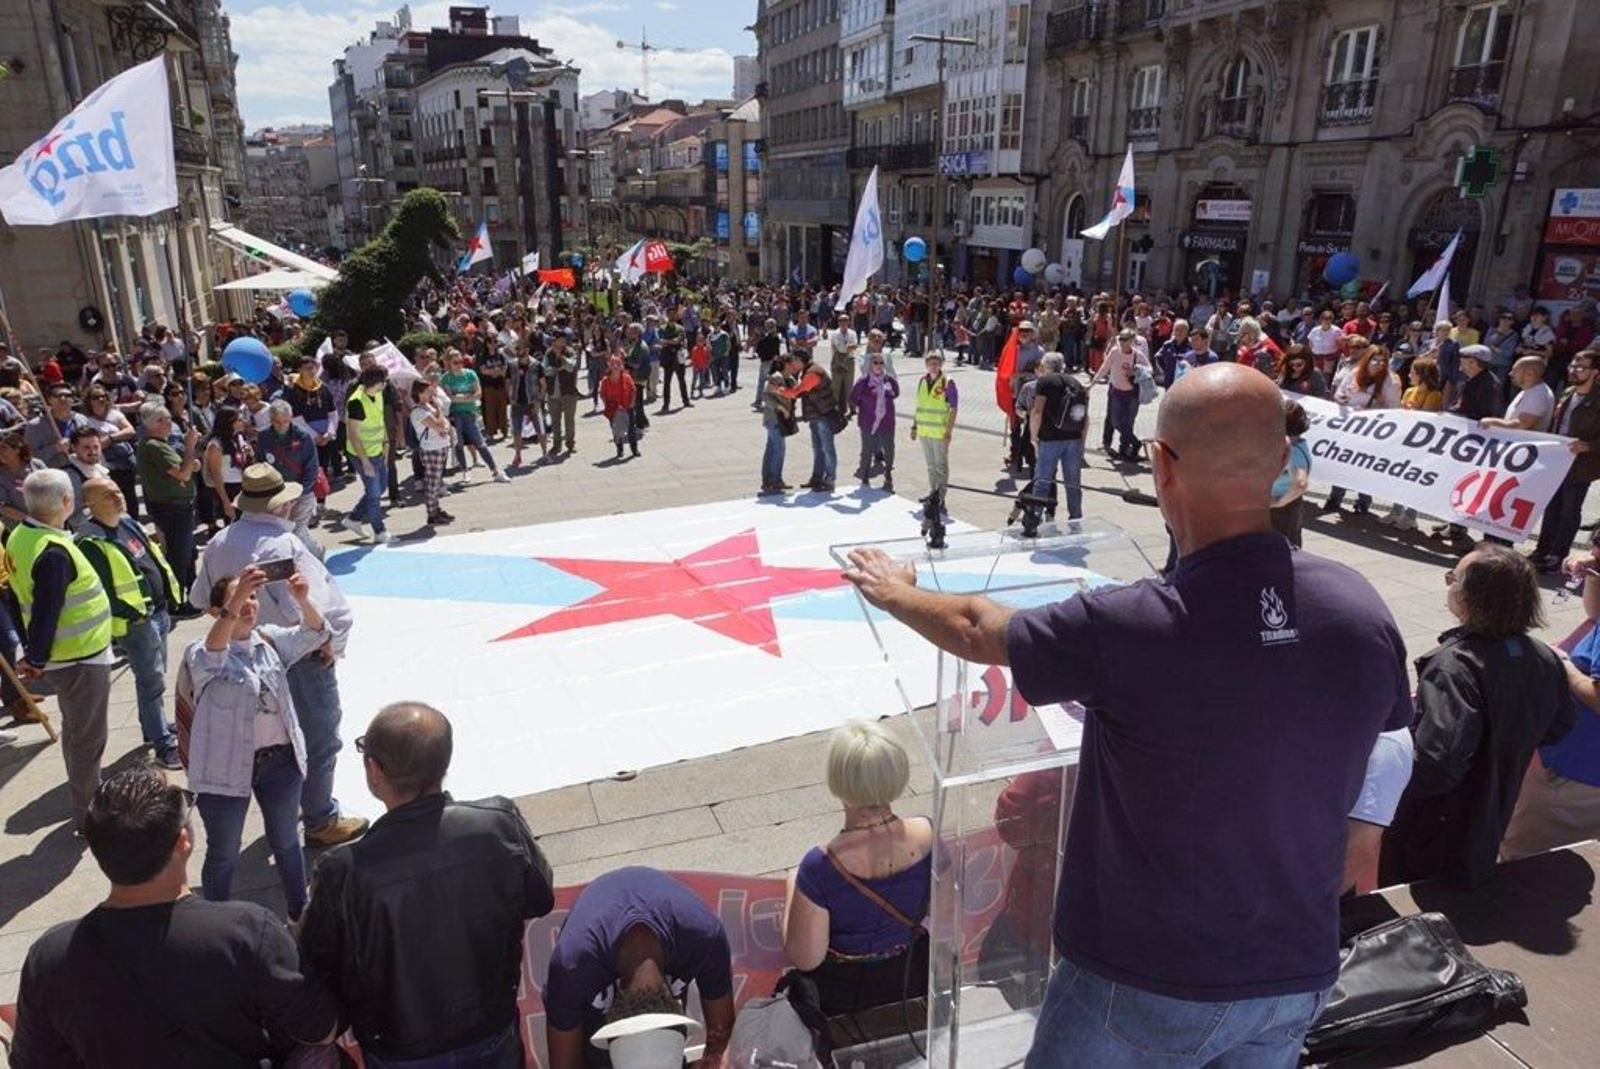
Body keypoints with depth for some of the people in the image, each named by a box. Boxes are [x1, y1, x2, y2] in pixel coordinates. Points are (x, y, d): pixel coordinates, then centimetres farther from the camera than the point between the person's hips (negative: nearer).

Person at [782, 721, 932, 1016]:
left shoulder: (821, 865, -34)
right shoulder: (928, 835, -23)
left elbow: (805, 958, -21)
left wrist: (793, 888, -8)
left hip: (842, 997, -3)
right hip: (913, 980, 3)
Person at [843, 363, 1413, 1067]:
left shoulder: (1126, 629, -30)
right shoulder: (1362, 608, -14)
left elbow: (975, 631, -12)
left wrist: (893, 591, 9)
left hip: (1151, 984, -4)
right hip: (1300, 975, 5)